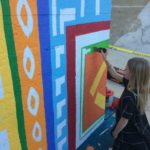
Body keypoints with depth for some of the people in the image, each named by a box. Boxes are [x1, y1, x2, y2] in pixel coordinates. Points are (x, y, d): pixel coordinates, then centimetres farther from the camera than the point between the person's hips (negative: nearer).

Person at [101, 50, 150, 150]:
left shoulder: (129, 98, -37)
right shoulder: (137, 85, -11)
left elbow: (124, 120, -25)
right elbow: (115, 75, 0)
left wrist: (115, 132, -7)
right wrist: (106, 60, -3)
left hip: (131, 134, -7)